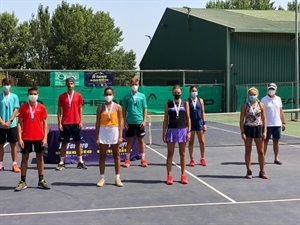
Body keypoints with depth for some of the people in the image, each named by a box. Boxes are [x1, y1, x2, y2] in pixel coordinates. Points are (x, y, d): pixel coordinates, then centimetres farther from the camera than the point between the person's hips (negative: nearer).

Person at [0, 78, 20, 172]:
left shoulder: (14, 96, 1)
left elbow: (16, 110, -3)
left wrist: (9, 121, -12)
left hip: (12, 125, -1)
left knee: (13, 144, 2)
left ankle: (15, 164, 6)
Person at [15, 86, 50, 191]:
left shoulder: (41, 107, 2)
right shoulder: (23, 107, 0)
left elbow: (45, 123, 3)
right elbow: (19, 123, 0)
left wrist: (45, 138, -4)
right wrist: (19, 138, -7)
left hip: (39, 137, 1)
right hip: (26, 138, -1)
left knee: (40, 158, 8)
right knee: (24, 158, 5)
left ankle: (41, 181, 17)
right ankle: (23, 182, 12)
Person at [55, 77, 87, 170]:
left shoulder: (78, 96, 5)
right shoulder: (62, 96, 3)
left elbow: (80, 109, 8)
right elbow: (59, 110, 4)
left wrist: (81, 121, 1)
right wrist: (59, 123, -3)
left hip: (76, 123, 1)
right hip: (65, 123, -1)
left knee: (77, 142, 7)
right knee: (64, 143, 2)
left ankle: (80, 162, 13)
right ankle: (61, 163, 7)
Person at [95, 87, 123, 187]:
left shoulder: (117, 107, 2)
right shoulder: (100, 108, 3)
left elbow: (120, 122, 1)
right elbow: (97, 123, 3)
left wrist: (120, 136, -5)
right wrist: (97, 137, -2)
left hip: (114, 131, 0)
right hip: (103, 132, 1)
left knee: (116, 156, 6)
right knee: (102, 156, 5)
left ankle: (117, 178, 13)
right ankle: (102, 178, 13)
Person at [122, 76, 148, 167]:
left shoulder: (142, 96, 3)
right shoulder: (127, 97, 3)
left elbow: (145, 109, 4)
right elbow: (124, 110, 5)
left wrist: (144, 120, -3)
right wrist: (125, 122, -2)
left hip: (139, 122, 0)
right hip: (130, 122, 0)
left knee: (141, 140, 7)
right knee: (129, 140, 7)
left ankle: (143, 159, 15)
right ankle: (127, 159, 13)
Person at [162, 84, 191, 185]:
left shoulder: (185, 103, 6)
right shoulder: (168, 105, 5)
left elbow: (188, 118, 6)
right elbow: (165, 120, 5)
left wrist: (189, 131, -1)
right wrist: (164, 133, 0)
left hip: (182, 130, 1)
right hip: (171, 130, 0)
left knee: (182, 154, 7)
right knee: (170, 154, 3)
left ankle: (183, 175, 15)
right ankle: (169, 176, 9)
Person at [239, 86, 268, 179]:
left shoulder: (261, 105, 2)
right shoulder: (245, 106, -1)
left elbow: (264, 119, 5)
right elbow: (241, 120, -1)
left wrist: (264, 131, -2)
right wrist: (242, 132, -8)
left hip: (258, 128, 1)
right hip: (248, 128, -1)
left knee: (261, 151, 4)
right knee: (248, 151, 5)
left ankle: (262, 171, 16)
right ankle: (249, 171, 15)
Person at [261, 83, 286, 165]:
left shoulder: (278, 99, 9)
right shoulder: (264, 100, -4)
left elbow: (281, 111, 13)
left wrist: (283, 123, 9)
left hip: (277, 124, 4)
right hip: (267, 125, -4)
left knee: (276, 141, 7)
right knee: (265, 141, 1)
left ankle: (276, 158, 15)